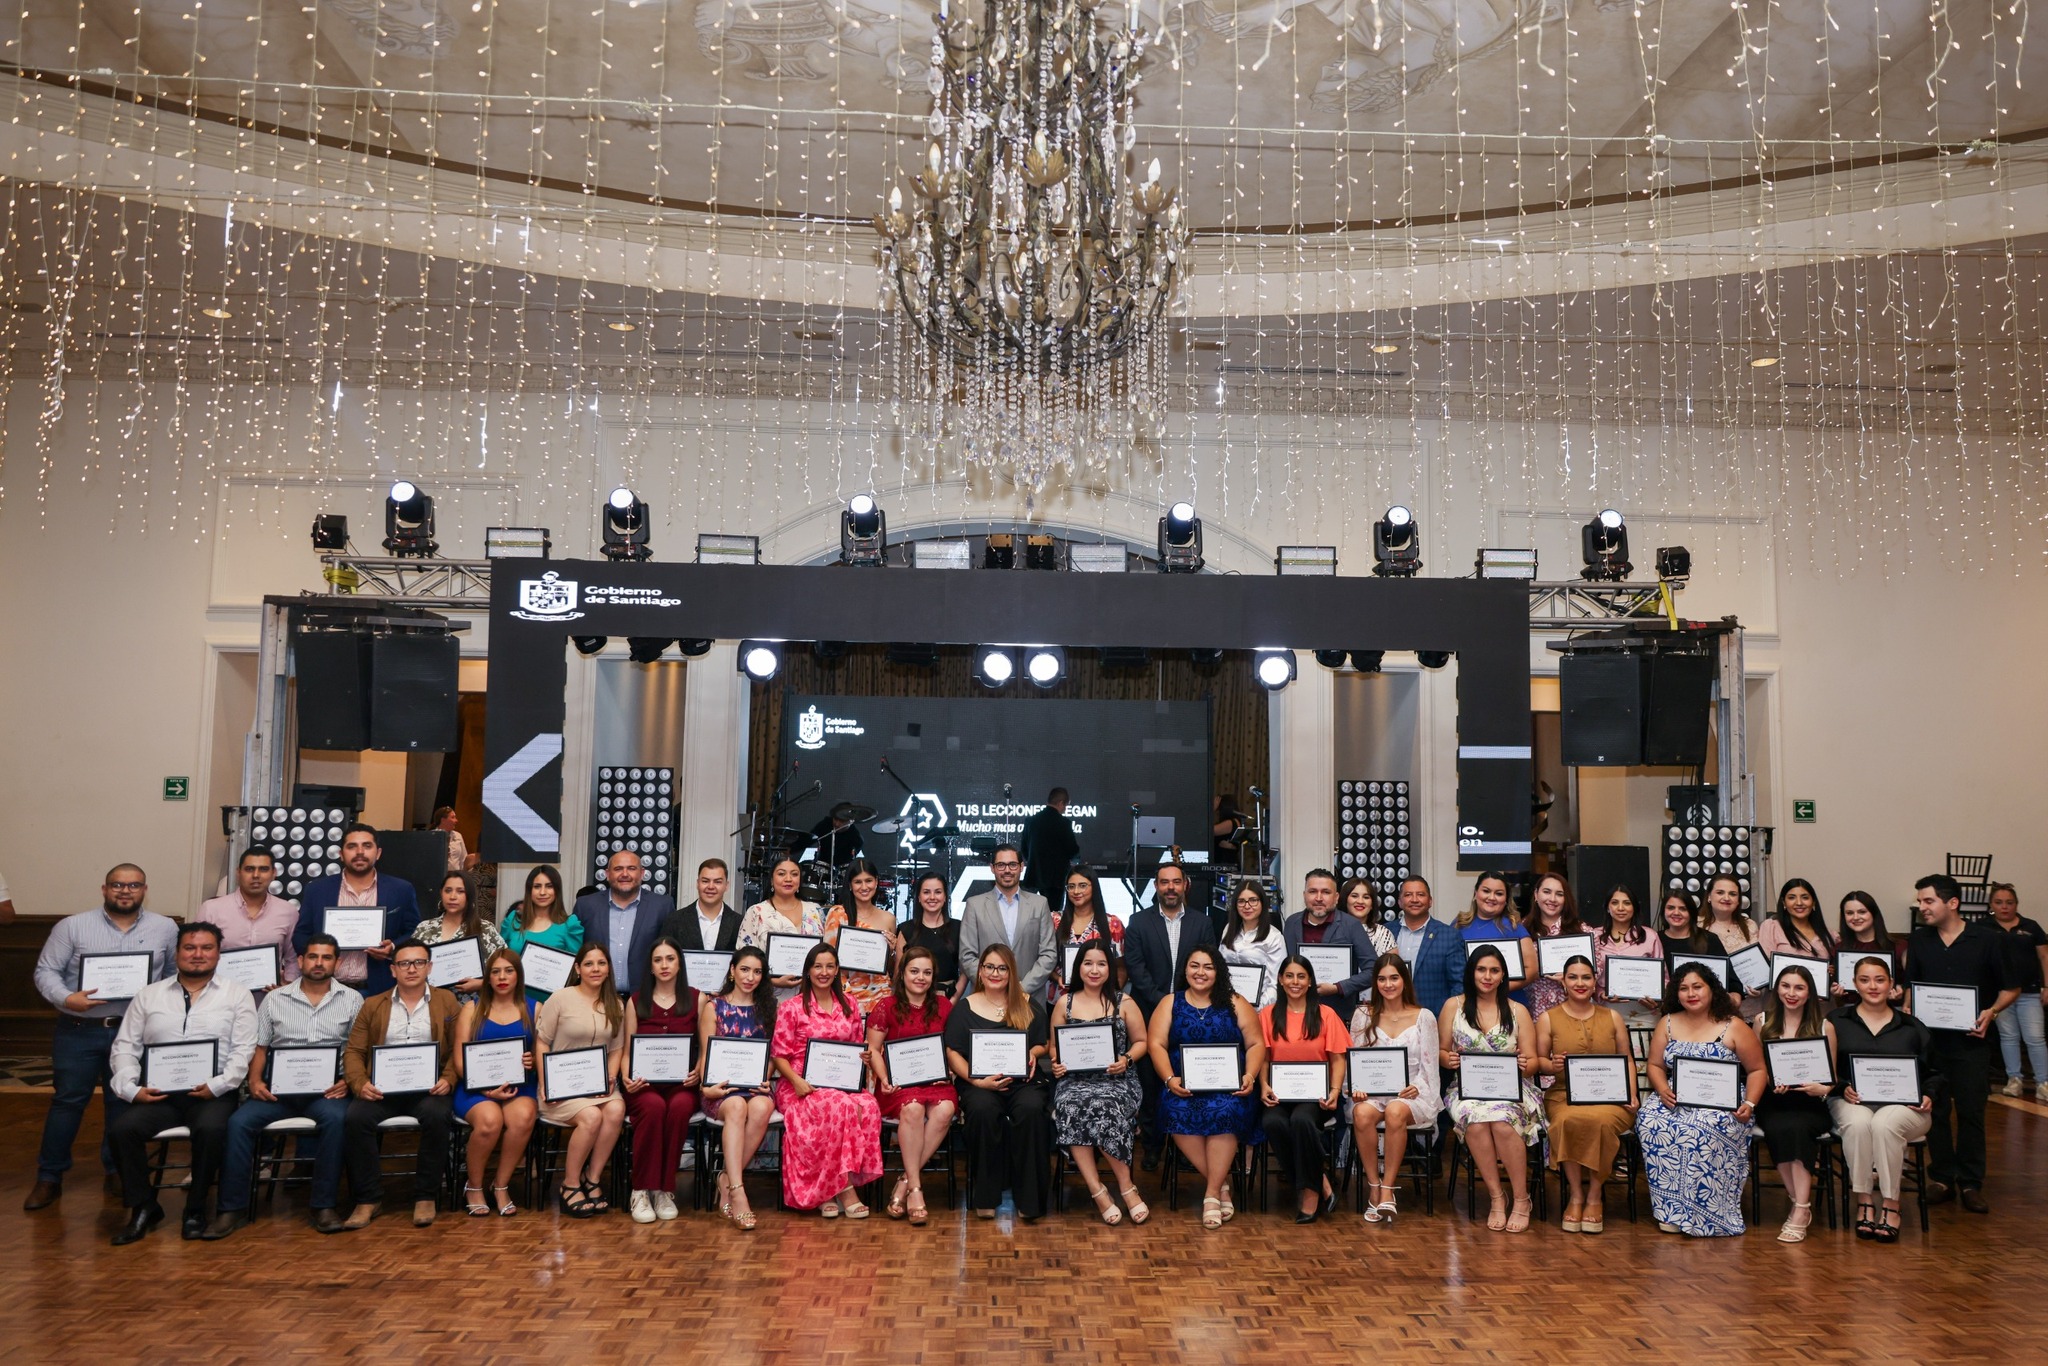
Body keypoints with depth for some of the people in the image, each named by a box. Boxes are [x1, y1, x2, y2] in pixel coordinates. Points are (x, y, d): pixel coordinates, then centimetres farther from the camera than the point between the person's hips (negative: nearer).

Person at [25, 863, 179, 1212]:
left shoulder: (165, 928, 4)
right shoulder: (73, 926, 0)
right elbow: (46, 970, -2)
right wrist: (66, 998, -19)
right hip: (78, 1031, -1)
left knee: (123, 1102, 10)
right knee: (67, 1101, 3)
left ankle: (118, 1172, 23)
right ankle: (49, 1177, 15)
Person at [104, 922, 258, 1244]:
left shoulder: (237, 996, 8)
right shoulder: (148, 995, 16)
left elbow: (244, 1051, 1)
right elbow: (125, 1047, 11)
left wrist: (217, 1085, -14)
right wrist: (131, 1088, -5)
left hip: (213, 1093, -3)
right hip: (158, 1093, 3)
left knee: (211, 1129, -33)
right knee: (121, 1130, -25)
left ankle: (195, 1210, -11)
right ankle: (143, 1207, -4)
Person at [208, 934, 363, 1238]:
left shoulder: (351, 999, 10)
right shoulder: (275, 999, 14)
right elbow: (259, 1047, 14)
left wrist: (349, 1080, -12)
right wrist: (255, 1080, -5)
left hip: (327, 1088, -2)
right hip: (279, 1087, 2)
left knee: (335, 1118, -34)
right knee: (238, 1122, -24)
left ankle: (324, 1206, -23)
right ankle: (232, 1208, -13)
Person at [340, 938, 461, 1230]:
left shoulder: (447, 1002, 12)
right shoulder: (372, 1006, 17)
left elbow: (459, 1049, 5)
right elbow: (353, 1051, 10)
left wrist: (448, 1080, -14)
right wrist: (360, 1084, -10)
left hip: (428, 1088, -2)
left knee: (436, 1116, -34)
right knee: (355, 1118, -29)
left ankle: (425, 1196, -17)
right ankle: (368, 1198, -15)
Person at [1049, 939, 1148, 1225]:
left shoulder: (1124, 1002, 9)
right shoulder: (1064, 1003, 13)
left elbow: (1141, 1041, 12)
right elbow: (1054, 1046, 17)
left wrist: (1126, 1060, -8)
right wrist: (1056, 1062, -5)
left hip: (1116, 1079, -1)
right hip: (1075, 1079, 1)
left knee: (1103, 1107, -36)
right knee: (1071, 1107, -34)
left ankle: (1098, 1190, -17)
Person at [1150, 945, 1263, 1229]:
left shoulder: (1235, 1004, 12)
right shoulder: (1170, 1003, 13)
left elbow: (1256, 1044, 7)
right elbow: (1156, 1044, 2)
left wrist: (1250, 1076, -11)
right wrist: (1170, 1080, -13)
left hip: (1229, 1087, 0)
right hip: (1184, 1087, 1)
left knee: (1225, 1111, -33)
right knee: (1177, 1111, -31)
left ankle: (1211, 1193, -22)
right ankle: (1222, 1184, -15)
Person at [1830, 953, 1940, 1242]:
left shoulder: (1913, 1028, 18)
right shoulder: (1838, 1022, 13)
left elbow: (1935, 1074, 19)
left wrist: (1928, 1096, -2)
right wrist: (1842, 1088, -13)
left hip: (1903, 1104, 0)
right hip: (1852, 1102, 0)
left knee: (1884, 1124, -36)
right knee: (1858, 1123, -37)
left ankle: (1891, 1207, -27)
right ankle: (1863, 1203, -29)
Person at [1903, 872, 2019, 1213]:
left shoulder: (1988, 940, -3)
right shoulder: (1918, 941, 7)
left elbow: (2011, 988, 3)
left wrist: (1991, 1012, -14)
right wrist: (1908, 1012, -3)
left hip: (1971, 1041, -3)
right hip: (1929, 1038, 3)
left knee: (1971, 1112, 2)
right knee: (1934, 1111, 5)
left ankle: (1970, 1183, 12)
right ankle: (1942, 1178, 16)